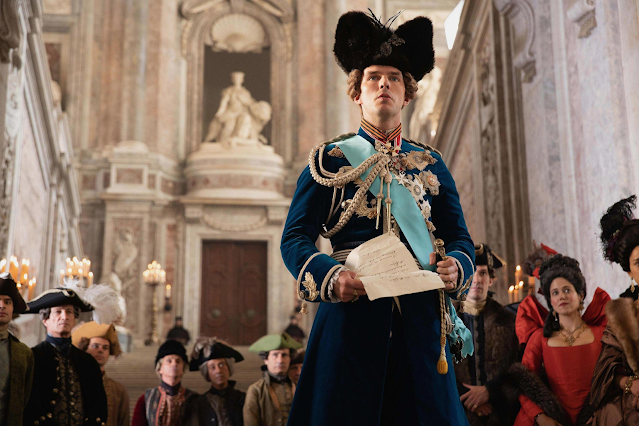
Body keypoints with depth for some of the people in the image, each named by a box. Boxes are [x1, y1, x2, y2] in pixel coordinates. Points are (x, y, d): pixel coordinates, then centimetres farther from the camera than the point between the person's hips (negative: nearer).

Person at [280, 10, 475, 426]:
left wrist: (456, 266, -10)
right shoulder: (329, 159, 6)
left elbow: (460, 236, 14)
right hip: (350, 313, -2)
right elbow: (295, 238, 1)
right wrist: (331, 276, -18)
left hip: (420, 318, 3)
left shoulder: (431, 163, 15)